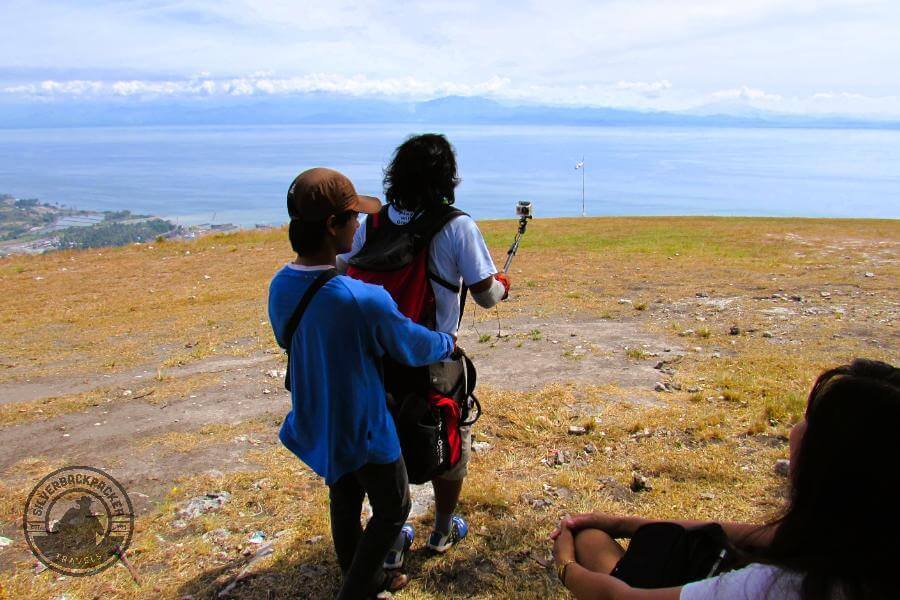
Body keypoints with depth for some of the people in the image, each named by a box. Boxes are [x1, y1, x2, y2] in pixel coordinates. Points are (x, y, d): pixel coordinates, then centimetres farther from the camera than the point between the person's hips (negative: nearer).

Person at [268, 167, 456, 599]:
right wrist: (448, 343, 5)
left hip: (315, 424, 7)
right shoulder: (364, 300, -33)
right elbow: (416, 347, -17)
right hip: (362, 430, -7)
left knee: (344, 503, 26)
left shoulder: (279, 286, -12)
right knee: (393, 509, 17)